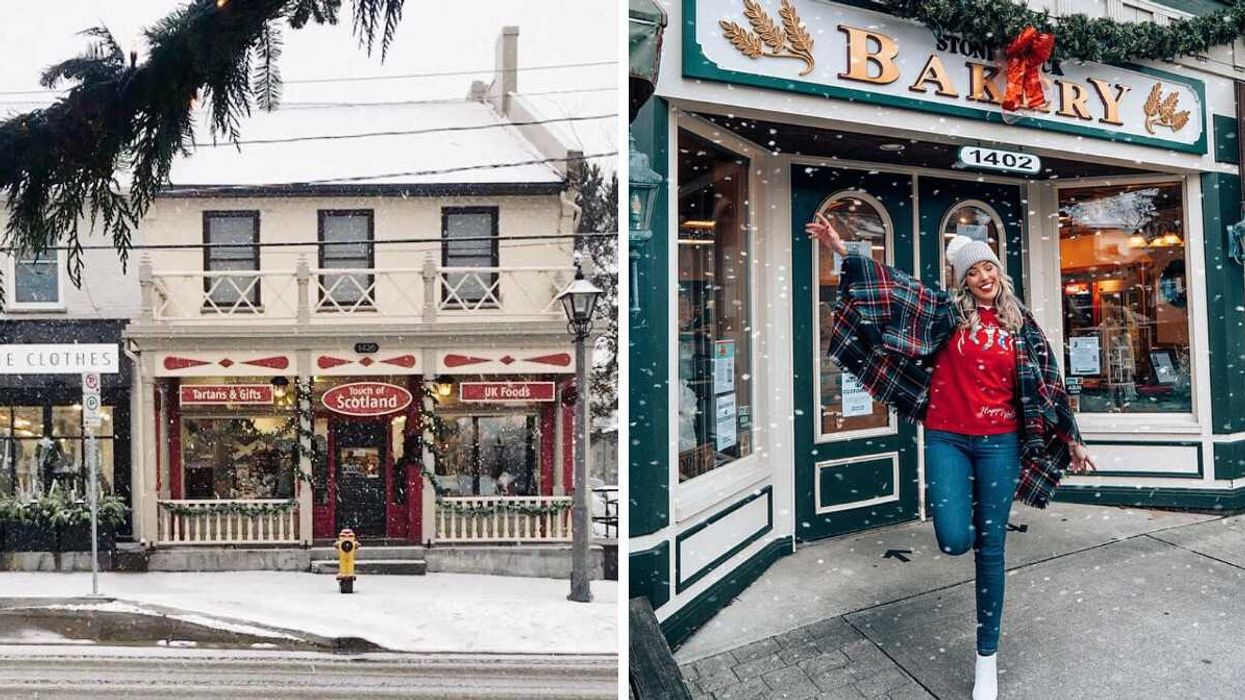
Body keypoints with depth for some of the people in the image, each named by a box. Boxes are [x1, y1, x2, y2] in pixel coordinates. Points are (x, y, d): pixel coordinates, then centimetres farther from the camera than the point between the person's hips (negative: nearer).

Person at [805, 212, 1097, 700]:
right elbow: (896, 288, -8)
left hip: (999, 442, 1)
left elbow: (1044, 382, 12)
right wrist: (842, 250, -17)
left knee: (990, 549, 5)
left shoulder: (1020, 324, 6)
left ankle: (987, 658, 20)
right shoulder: (948, 312, 1)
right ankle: (964, 507, 27)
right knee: (955, 541, -14)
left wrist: (1071, 439, 15)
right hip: (947, 438, -1)